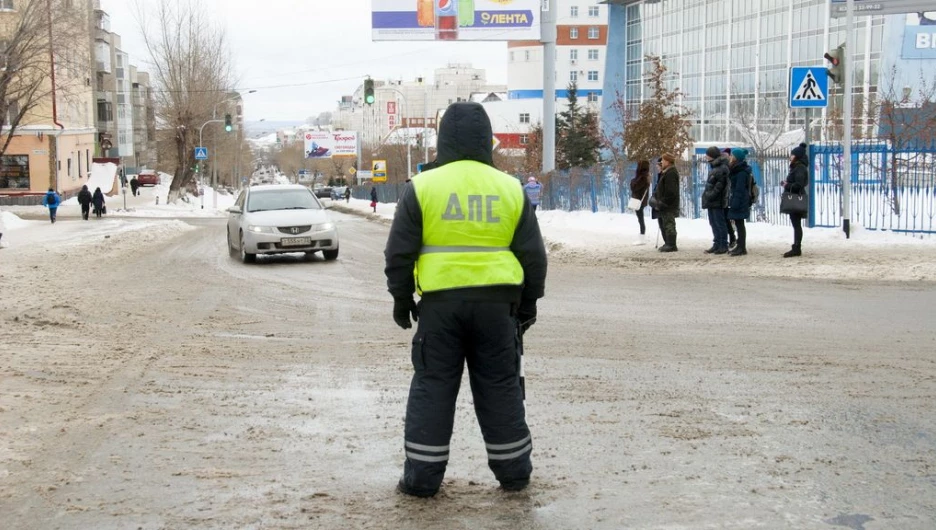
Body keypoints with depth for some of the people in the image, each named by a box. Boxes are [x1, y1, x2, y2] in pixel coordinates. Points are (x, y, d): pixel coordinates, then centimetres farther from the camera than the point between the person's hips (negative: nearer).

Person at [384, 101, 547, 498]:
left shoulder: (422, 186, -3)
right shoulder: (510, 188, 4)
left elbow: (400, 252, -2)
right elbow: (533, 255, 7)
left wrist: (401, 297, 9)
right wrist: (528, 302, 17)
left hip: (440, 301, -2)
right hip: (496, 302, 2)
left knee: (432, 387, 6)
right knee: (500, 387, 11)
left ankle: (422, 476, 7)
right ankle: (513, 470, 19)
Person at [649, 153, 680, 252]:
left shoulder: (671, 173, -17)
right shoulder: (665, 173, 17)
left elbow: (670, 191, -23)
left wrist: (662, 203, -21)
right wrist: (655, 196, 12)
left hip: (668, 206, -11)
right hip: (663, 205, 11)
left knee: (669, 225, -8)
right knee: (663, 224, 16)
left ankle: (671, 245, -5)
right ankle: (668, 244, 23)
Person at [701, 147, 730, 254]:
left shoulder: (722, 168, -14)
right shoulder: (714, 167, 16)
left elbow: (719, 186, -20)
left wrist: (710, 196, -21)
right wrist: (707, 195, 12)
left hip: (717, 201, -10)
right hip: (711, 201, 10)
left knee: (720, 223, -4)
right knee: (714, 223, 13)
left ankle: (723, 246, 1)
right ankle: (717, 244, 20)